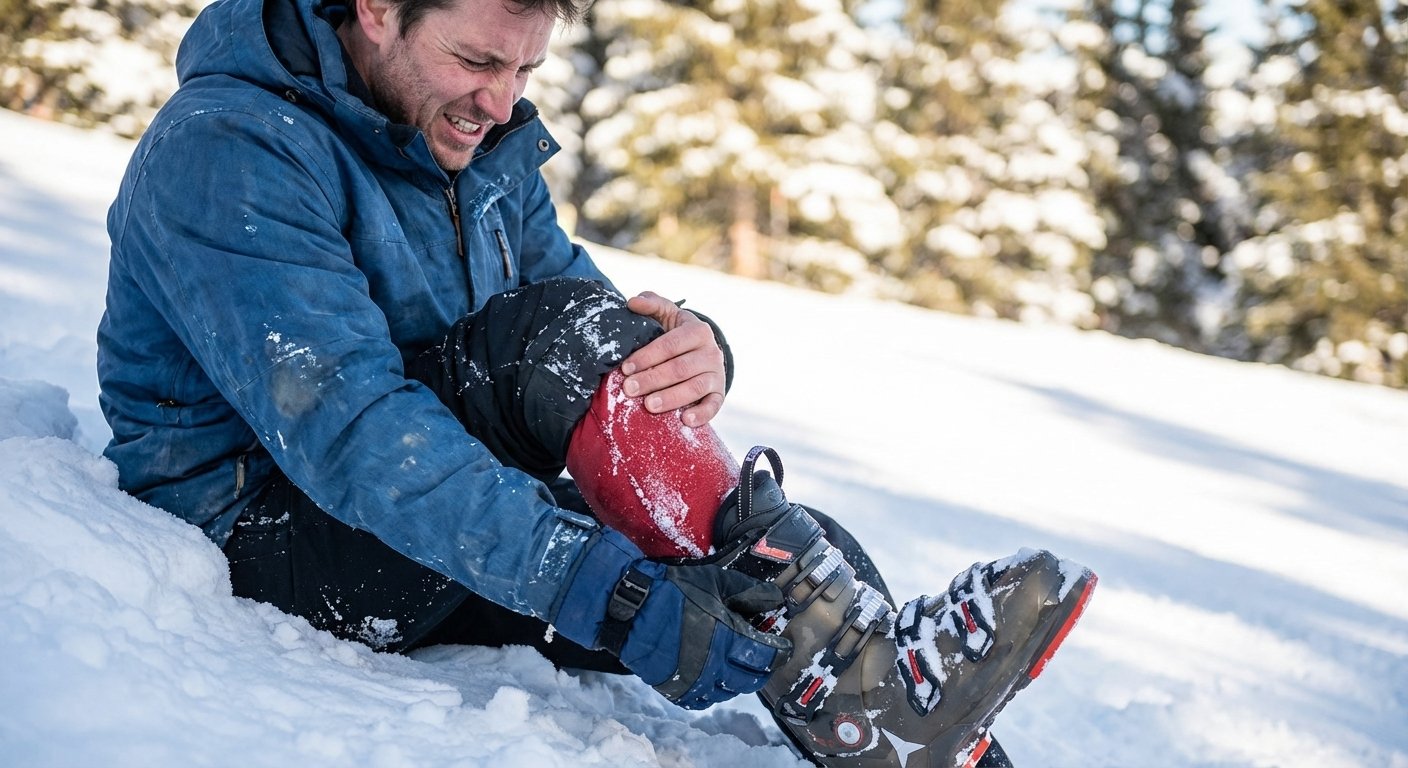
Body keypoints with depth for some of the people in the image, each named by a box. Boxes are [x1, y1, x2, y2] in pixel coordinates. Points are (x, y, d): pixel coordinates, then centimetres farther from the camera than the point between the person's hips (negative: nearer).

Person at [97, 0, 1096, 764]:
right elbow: (344, 422, -32)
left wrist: (695, 350, -28)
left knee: (785, 539, -11)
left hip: (454, 558, 8)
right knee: (556, 331, -31)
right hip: (270, 534, -7)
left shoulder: (486, 150, 7)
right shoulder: (230, 150, -20)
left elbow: (602, 331, -1)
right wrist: (610, 592, -42)